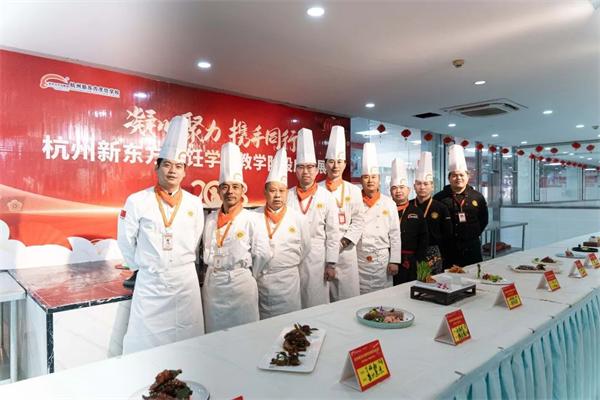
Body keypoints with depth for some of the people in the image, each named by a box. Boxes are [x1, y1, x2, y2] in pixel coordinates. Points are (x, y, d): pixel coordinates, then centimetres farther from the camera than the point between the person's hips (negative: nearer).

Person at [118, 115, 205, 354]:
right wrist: (140, 265, 11)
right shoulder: (137, 201, -6)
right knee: (145, 343, 4)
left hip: (185, 281, 2)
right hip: (150, 282, -1)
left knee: (186, 342, 9)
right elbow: (126, 241, 3)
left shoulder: (194, 203, 0)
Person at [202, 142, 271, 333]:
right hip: (211, 283, 4)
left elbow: (263, 254, -8)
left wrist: (248, 275, 2)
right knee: (214, 332, 13)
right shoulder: (210, 219, 4)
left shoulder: (252, 220, -9)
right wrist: (214, 273, 11)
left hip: (241, 283, -4)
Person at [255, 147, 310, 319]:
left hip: (288, 280, 0)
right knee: (262, 321, 11)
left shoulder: (297, 218, -1)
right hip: (259, 279, 0)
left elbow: (305, 247, 7)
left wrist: (289, 266, 10)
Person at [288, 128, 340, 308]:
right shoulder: (288, 196, 2)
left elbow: (332, 233, 1)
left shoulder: (326, 197, 1)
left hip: (317, 258, -1)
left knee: (317, 305, 4)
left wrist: (331, 264, -2)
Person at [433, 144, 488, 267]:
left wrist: (474, 234, 5)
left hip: (472, 247, 3)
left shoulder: (478, 197, 7)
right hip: (448, 249, -2)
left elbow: (483, 220, 15)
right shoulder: (439, 197, -3)